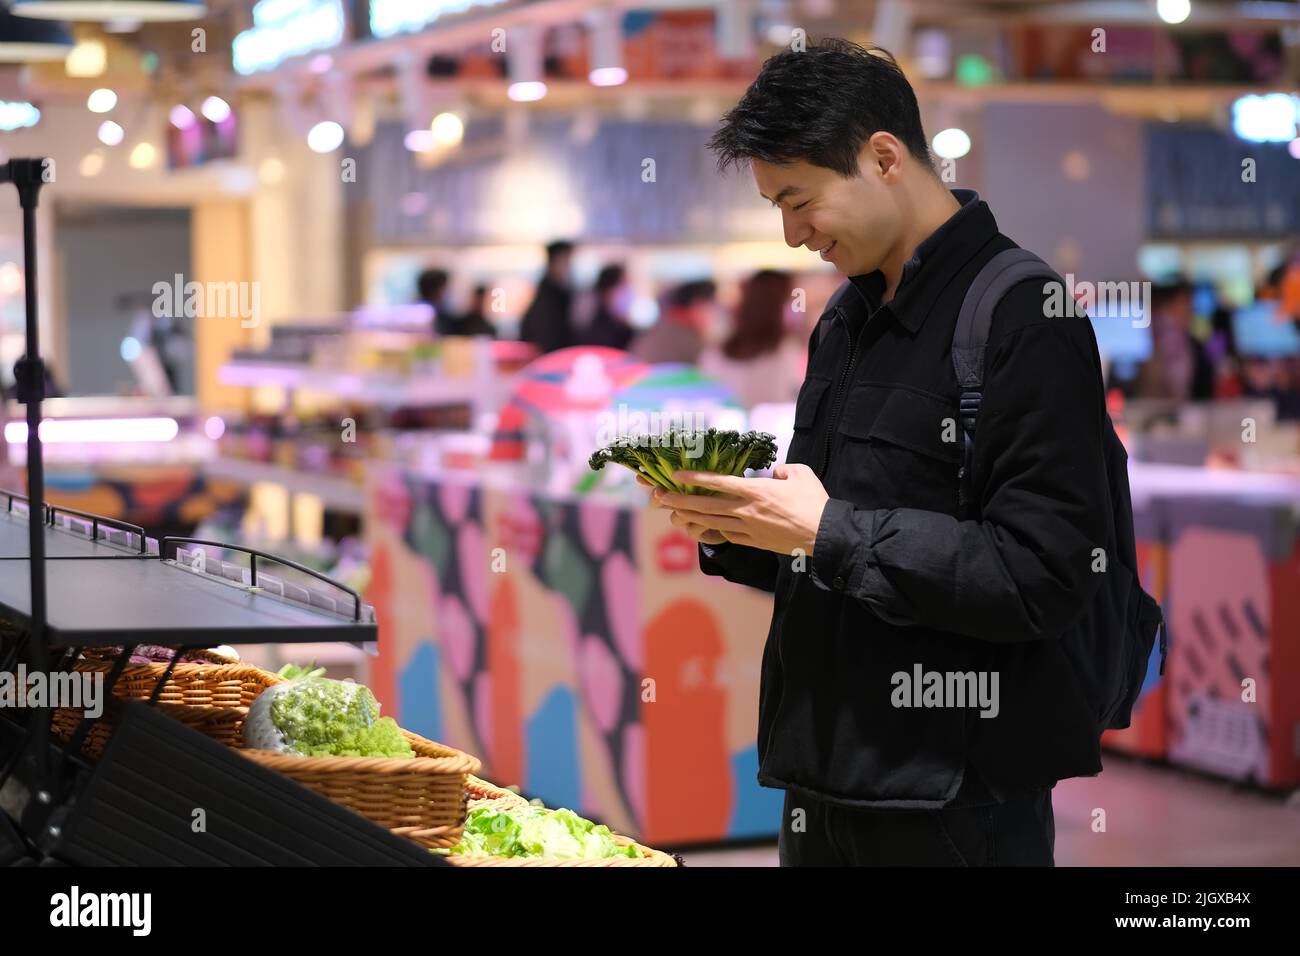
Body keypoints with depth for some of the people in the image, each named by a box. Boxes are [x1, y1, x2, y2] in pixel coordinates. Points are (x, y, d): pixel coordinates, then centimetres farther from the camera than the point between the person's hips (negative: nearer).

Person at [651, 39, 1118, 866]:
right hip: (827, 778, 8)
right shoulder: (846, 320, 14)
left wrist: (826, 531, -19)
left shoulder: (1025, 316, -14)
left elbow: (1044, 577, -21)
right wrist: (733, 527, 1)